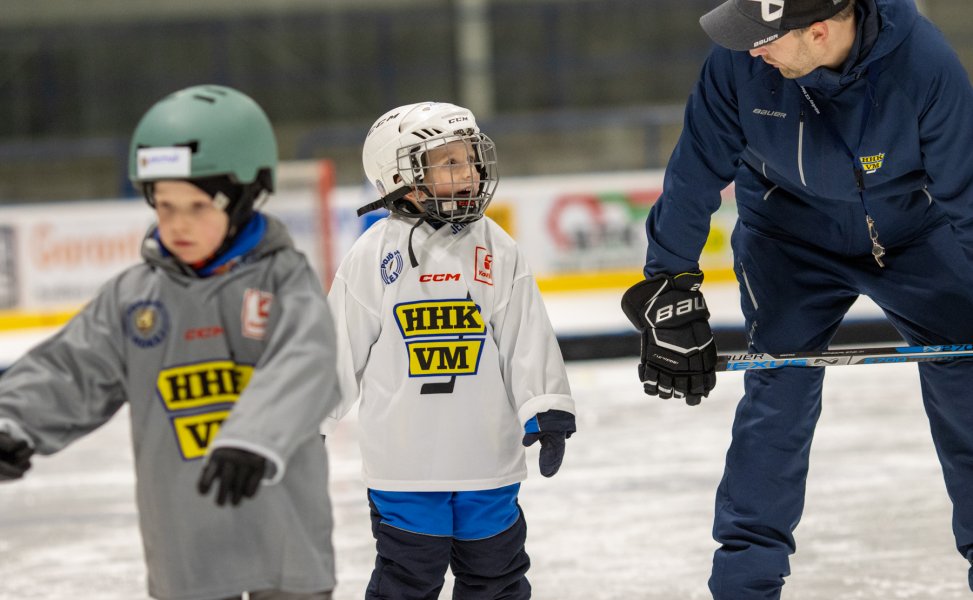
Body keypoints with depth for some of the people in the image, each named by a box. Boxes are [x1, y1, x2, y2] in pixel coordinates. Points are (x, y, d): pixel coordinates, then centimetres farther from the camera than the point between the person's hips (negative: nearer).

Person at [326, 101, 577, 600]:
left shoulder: (495, 249, 1)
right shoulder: (375, 254, -6)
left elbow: (527, 336, 3)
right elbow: (341, 342, 0)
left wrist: (547, 411, -2)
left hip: (487, 447, 2)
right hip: (403, 457, -2)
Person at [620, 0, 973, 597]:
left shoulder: (924, 61, -31)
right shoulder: (739, 60, -27)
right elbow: (698, 169, -14)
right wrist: (671, 288, -13)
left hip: (913, 230, 0)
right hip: (792, 233, 0)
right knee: (778, 393, -10)